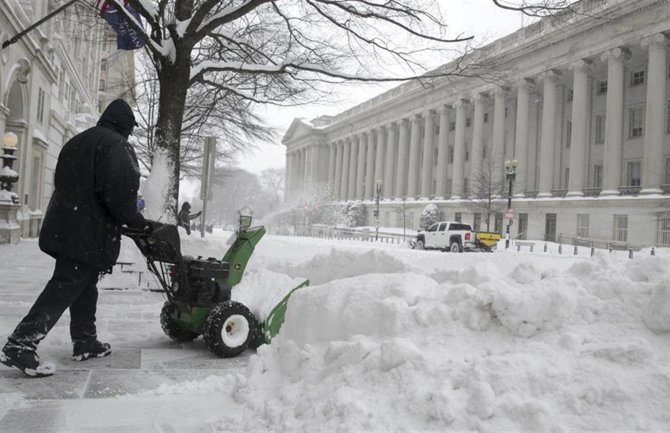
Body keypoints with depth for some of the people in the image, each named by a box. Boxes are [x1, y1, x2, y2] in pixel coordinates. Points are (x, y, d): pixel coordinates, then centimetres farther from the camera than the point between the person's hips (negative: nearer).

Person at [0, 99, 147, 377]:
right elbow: (120, 191, -20)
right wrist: (135, 220, -5)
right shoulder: (116, 145, -9)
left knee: (84, 286, 16)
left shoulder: (77, 142, 19)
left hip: (64, 226, 9)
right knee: (65, 287, -9)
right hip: (89, 231, -9)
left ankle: (85, 341, 22)